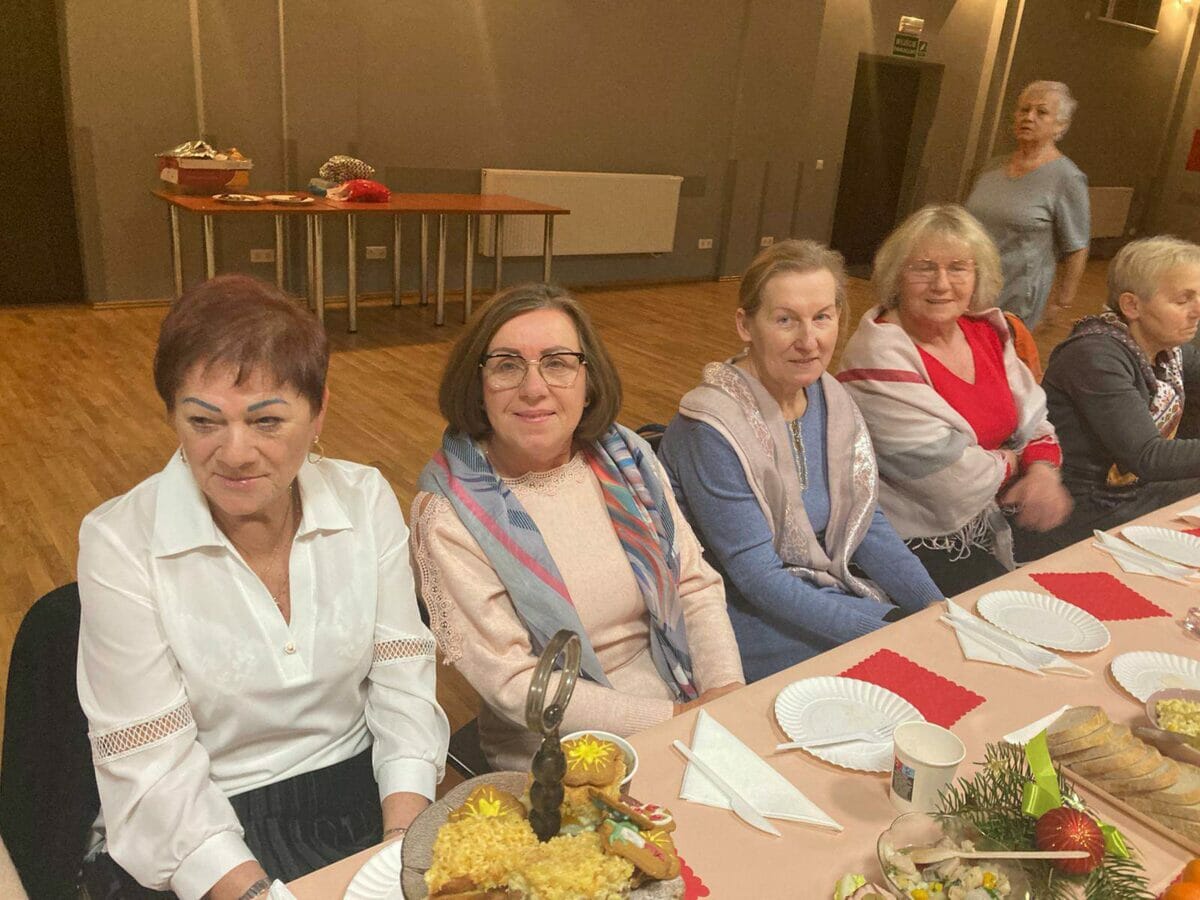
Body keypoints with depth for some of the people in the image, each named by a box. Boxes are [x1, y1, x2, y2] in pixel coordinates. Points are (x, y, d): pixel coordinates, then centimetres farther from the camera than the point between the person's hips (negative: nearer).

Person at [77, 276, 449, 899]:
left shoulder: (367, 499, -5)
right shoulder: (119, 543, -12)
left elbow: (402, 676, -4)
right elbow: (152, 767, -12)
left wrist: (404, 844, -15)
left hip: (359, 790, 2)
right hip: (199, 833, -2)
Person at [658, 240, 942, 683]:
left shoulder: (831, 399, 1)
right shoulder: (710, 429, -22)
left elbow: (869, 527, 6)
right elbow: (757, 577, -21)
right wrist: (883, 632, -25)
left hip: (833, 592, 7)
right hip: (752, 618, -7)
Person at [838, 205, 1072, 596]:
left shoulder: (986, 331, 4)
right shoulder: (880, 356, -21)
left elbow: (1033, 418, 10)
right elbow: (948, 476, -23)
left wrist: (1042, 470, -11)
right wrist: (1010, 464, -4)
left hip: (984, 526, 8)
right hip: (915, 546, -8)